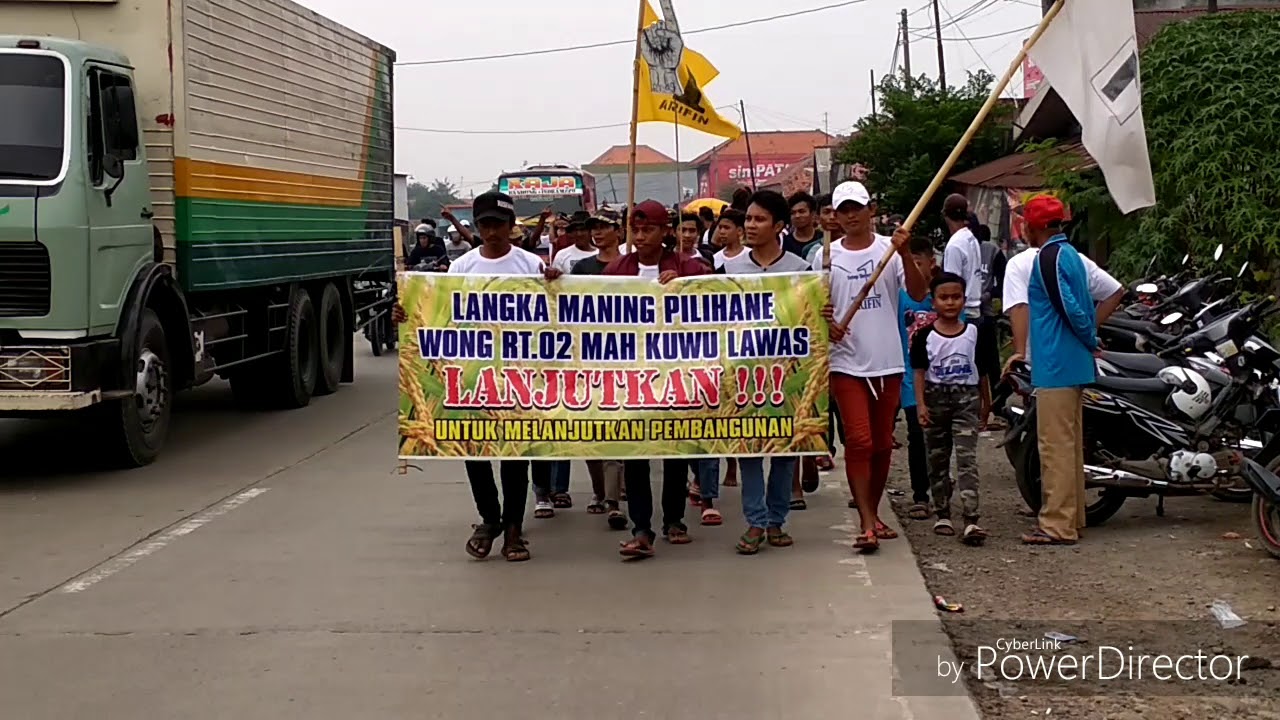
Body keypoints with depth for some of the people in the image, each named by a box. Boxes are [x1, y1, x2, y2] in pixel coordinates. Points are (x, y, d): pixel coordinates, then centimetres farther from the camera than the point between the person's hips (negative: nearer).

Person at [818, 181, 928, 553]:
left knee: (882, 443, 10)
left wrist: (905, 253, -24)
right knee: (858, 440, -10)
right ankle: (867, 523, -8)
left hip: (888, 364, 1)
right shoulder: (826, 257, 3)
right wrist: (824, 323, -12)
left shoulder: (890, 250, 0)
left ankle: (871, 511, 25)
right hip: (847, 364, -1)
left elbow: (919, 293, -11)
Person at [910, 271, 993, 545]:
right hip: (935, 398, 1)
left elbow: (982, 371, 12)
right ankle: (942, 515, 20)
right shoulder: (925, 335, -1)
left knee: (967, 459, -10)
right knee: (937, 460, 9)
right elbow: (919, 371, -3)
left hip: (966, 399, 0)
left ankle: (971, 520, -16)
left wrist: (986, 404, 16)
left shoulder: (973, 332, 4)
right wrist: (920, 404, -12)